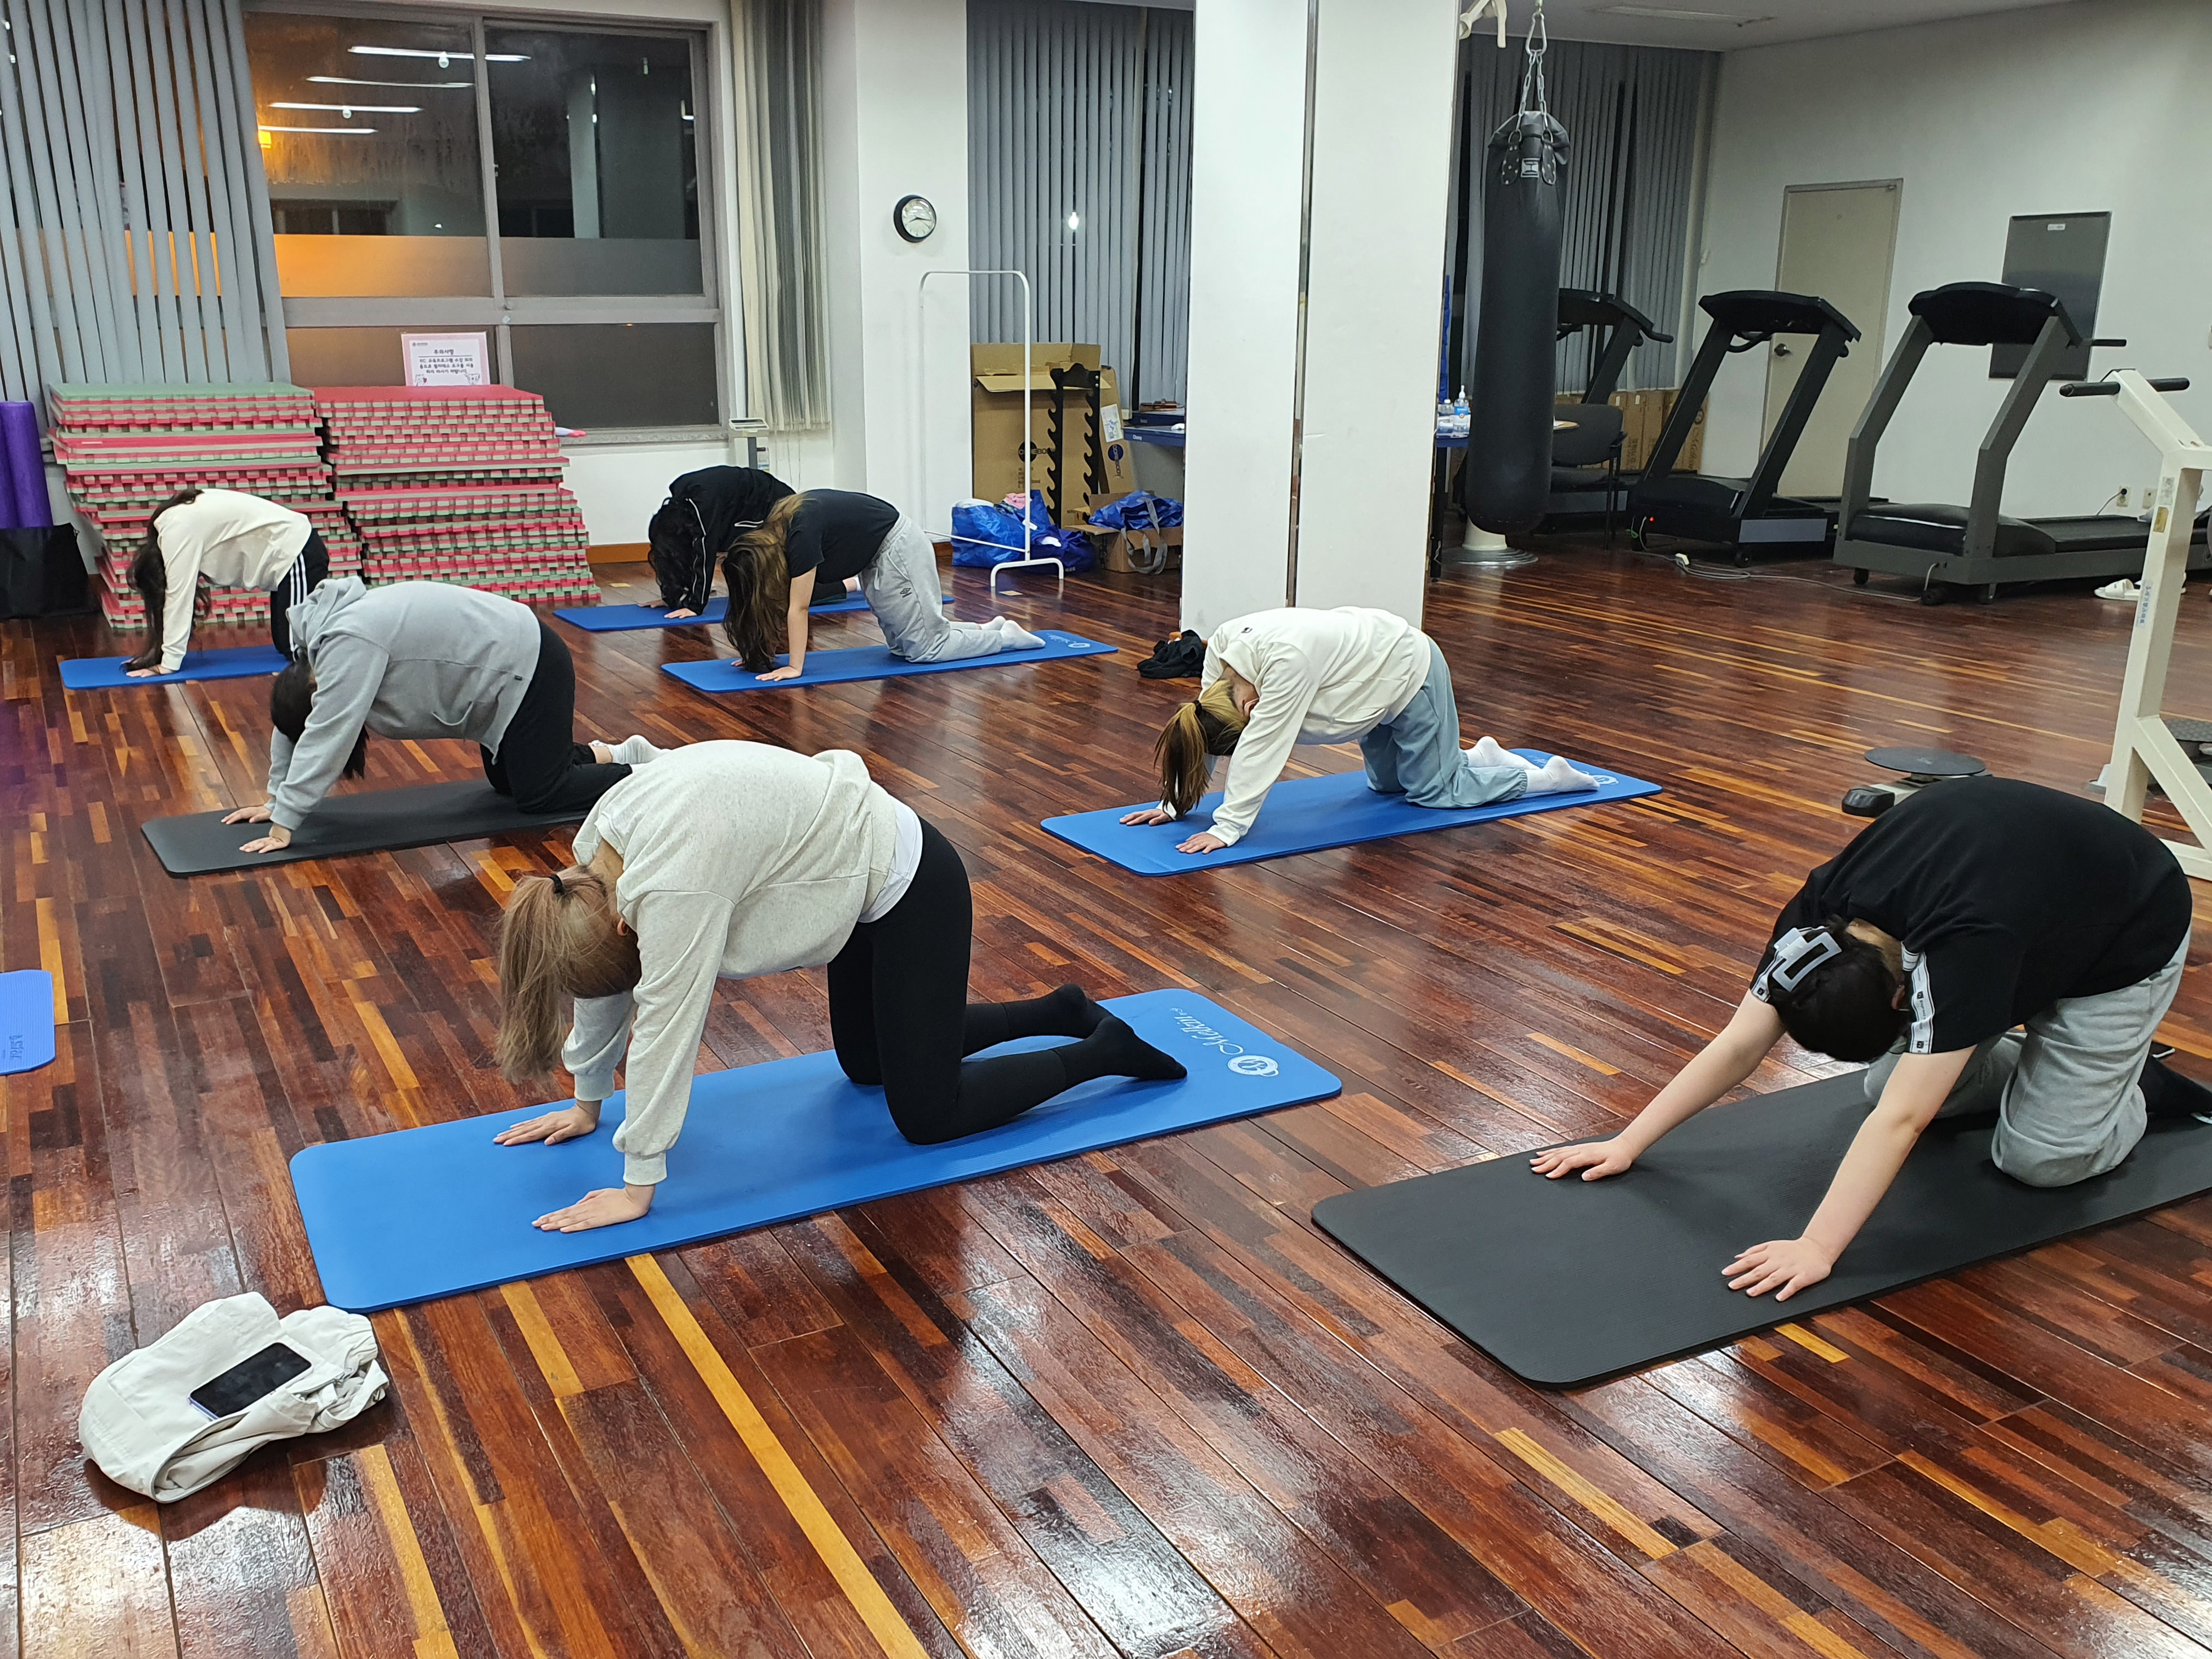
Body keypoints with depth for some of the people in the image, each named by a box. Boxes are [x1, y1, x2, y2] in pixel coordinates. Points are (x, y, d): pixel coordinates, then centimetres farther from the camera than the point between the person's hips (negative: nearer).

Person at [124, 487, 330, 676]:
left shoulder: (178, 531, -17)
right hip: (290, 551, 10)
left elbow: (179, 597, -18)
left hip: (297, 555, -10)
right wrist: (159, 653, 12)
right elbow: (181, 595, 13)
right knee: (284, 645, 12)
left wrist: (167, 665, -15)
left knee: (295, 649, -10)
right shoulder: (175, 522, 10)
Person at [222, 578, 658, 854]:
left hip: (529, 669, -10)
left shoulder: (348, 645, -26)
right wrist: (276, 800, 10)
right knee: (506, 782, 18)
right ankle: (613, 754, 27)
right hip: (505, 665, 10)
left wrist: (283, 824, -24)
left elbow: (324, 739, -27)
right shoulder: (321, 636, 2)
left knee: (540, 793, -5)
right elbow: (289, 725, 11)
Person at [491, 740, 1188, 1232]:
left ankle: (1103, 1051, 12)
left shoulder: (673, 876, -33)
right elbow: (604, 987, 6)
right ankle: (1061, 1013, 33)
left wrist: (635, 1189, -21)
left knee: (927, 1112, -3)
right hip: (859, 878, 9)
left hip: (910, 885, -9)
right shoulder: (599, 852, -7)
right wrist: (586, 1104, 13)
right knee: (867, 1064, 24)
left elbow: (666, 1026, -29)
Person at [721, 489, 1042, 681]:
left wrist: (795, 667, -21)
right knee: (903, 644, 13)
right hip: (875, 557, 9)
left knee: (925, 648, -4)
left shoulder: (801, 535, -30)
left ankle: (1004, 638, 10)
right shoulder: (774, 531, -4)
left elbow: (798, 608, -26)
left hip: (897, 549, -9)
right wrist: (760, 653, 5)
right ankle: (986, 630, 22)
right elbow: (773, 607, 5)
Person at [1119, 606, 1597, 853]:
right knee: (1387, 784, 21)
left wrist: (1228, 828, -41)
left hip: (1410, 671, -8)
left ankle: (1542, 778, 16)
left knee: (1431, 790, -1)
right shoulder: (1222, 647, -19)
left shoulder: (1286, 659, -41)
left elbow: (1261, 750, -41)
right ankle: (1480, 757, 39)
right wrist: (1175, 804, -13)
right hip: (1376, 676, 8)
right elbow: (1204, 733, -11)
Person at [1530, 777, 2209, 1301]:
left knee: (2040, 1154, -13)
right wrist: (1627, 1143, -22)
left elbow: (1901, 1121, -46)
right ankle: (2044, 1064, 22)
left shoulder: (1959, 950, -44)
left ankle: (2138, 1088, 15)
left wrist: (1817, 1249, -51)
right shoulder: (1820, 917, -26)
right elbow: (1739, 1045, -20)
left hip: (2125, 942, -6)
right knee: (1891, 1086, 1)